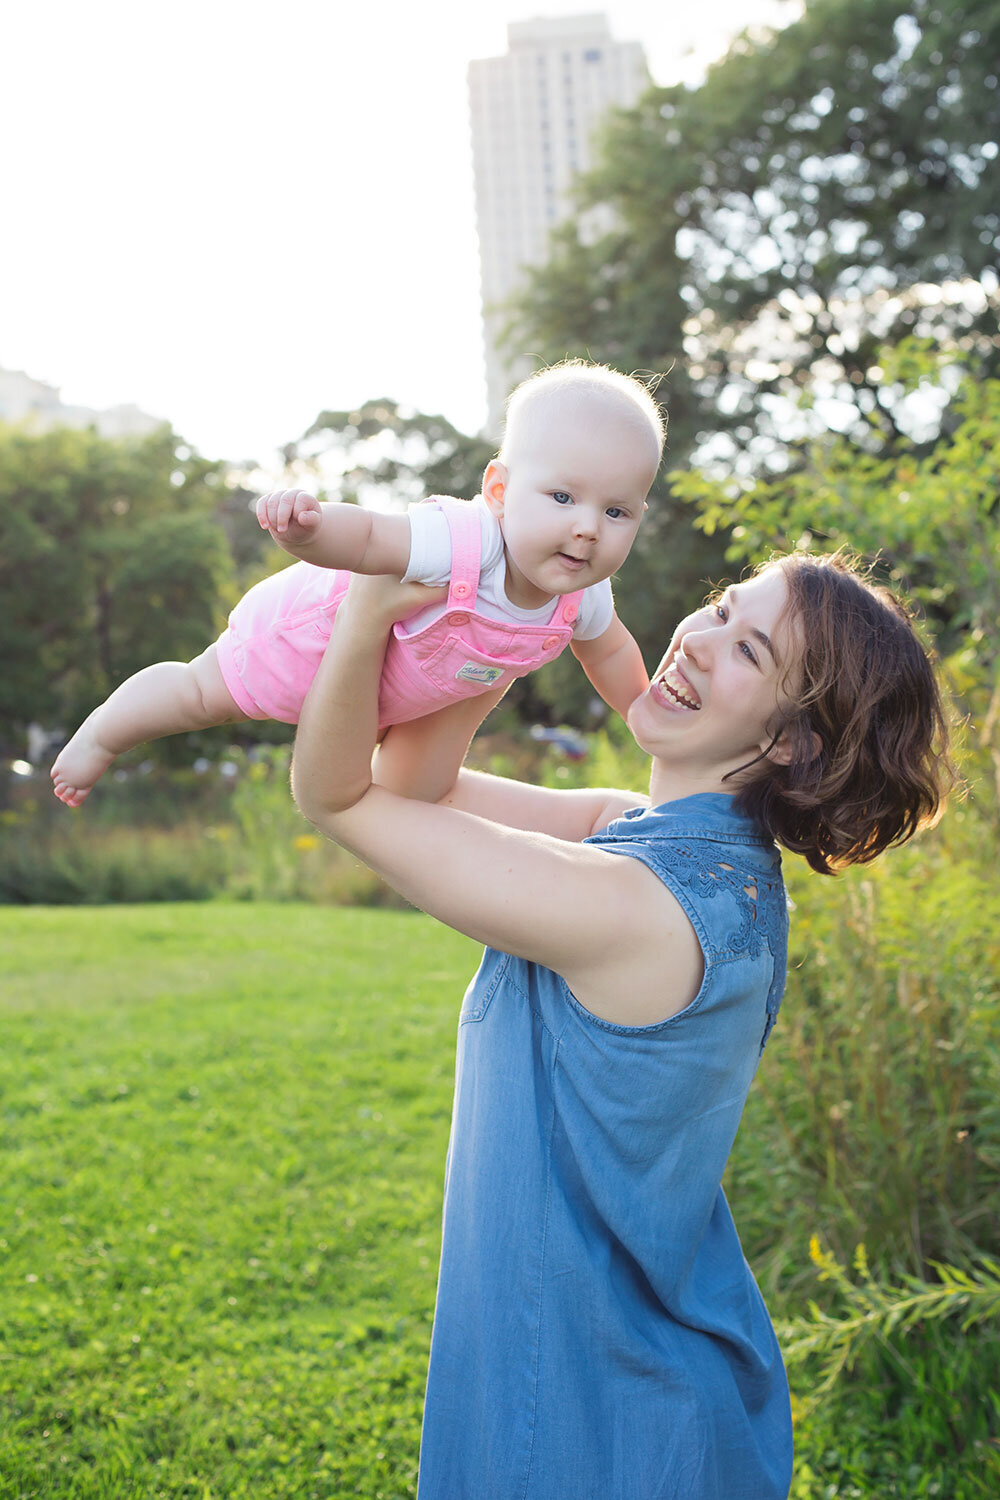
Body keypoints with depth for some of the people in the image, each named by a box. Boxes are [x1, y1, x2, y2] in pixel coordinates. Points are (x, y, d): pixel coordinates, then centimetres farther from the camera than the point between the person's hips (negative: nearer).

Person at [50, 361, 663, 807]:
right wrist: (303, 524, -74)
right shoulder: (459, 544, -48)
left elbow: (609, 649, -4)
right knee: (204, 693, 10)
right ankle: (102, 733, 37)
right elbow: (361, 536, -52)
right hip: (315, 627, -6)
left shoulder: (583, 595, -26)